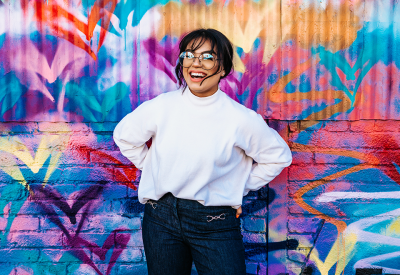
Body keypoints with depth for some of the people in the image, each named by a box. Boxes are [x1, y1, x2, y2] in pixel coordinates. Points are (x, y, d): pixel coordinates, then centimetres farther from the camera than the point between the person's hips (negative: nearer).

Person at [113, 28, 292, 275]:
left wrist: (240, 188, 2)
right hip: (162, 217, 2)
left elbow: (278, 156, 4)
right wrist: (151, 168, 9)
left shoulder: (241, 119, -11)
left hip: (215, 224, -2)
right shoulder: (160, 107, -5)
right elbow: (125, 136, 13)